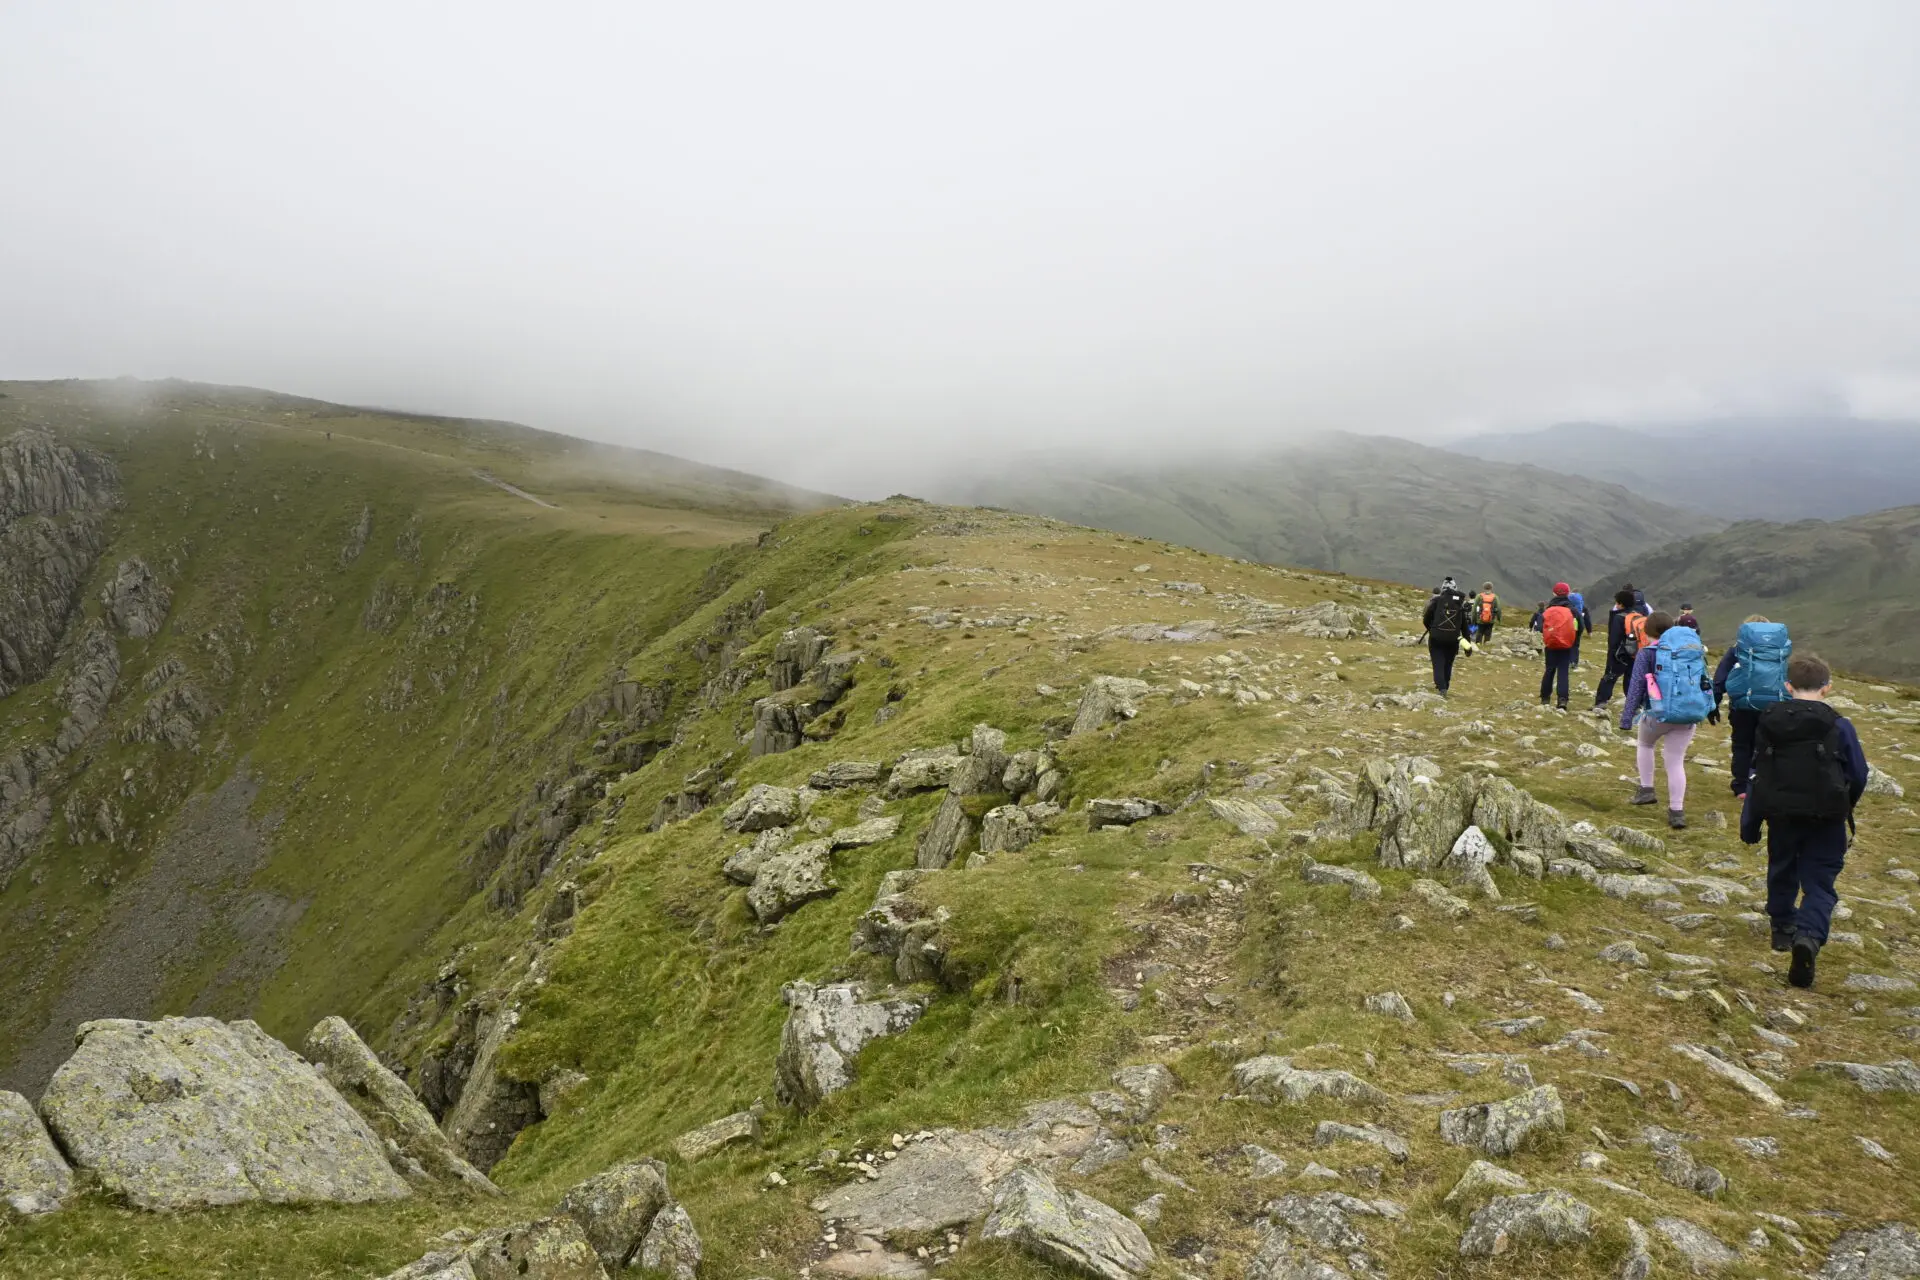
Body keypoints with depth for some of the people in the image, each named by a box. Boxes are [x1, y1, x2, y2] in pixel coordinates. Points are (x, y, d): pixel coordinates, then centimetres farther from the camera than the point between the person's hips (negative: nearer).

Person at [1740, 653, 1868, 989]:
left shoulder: (1768, 721, 1)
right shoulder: (1838, 726, -8)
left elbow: (1758, 774, 7)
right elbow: (1859, 775, 0)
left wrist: (1749, 823, 14)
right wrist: (1844, 807, 21)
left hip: (1780, 813, 3)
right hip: (1826, 819, -3)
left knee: (1782, 871, 24)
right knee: (1819, 882, 0)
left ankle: (1783, 927, 39)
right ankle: (1809, 937, -23)